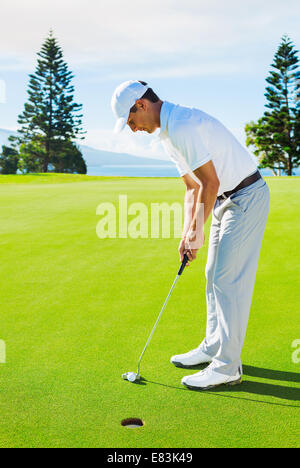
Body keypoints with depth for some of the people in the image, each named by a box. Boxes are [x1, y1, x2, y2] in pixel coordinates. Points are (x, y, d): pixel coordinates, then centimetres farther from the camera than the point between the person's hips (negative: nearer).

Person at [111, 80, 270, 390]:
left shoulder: (182, 126, -22)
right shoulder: (168, 134, 11)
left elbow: (211, 183, -22)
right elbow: (193, 187, 14)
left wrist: (198, 231, -12)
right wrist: (187, 233, 5)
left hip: (246, 196, -10)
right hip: (226, 199, 10)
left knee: (229, 280, -8)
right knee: (215, 276, 15)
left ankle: (227, 367, 0)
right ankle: (213, 347, 27)